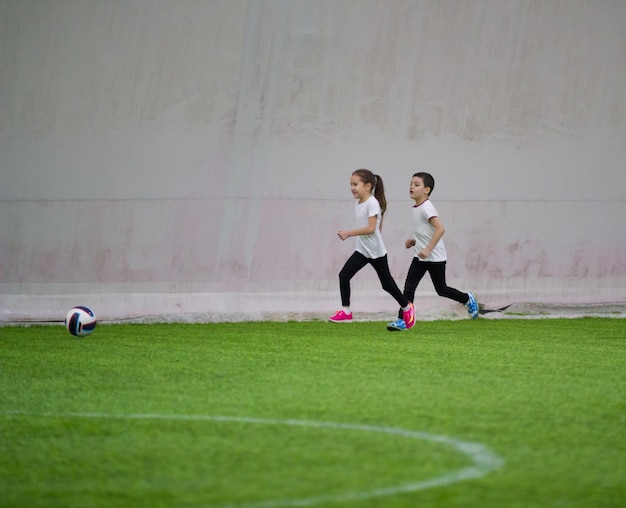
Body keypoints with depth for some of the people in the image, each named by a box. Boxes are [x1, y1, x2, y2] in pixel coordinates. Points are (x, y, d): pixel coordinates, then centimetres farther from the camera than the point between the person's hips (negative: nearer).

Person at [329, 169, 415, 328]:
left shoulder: (372, 203, -19)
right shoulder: (359, 203, 7)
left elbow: (371, 228, -26)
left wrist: (349, 233, -26)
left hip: (376, 252, -8)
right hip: (362, 250, 8)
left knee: (387, 283, 6)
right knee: (344, 275, -8)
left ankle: (406, 307, 28)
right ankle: (346, 312, -3)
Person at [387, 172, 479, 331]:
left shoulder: (427, 208, -19)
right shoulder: (415, 209, 9)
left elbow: (440, 229, -28)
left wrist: (428, 249, -30)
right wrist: (414, 241, 8)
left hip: (435, 257, -8)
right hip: (420, 257, 8)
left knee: (441, 289, 6)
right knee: (409, 286, -4)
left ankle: (468, 299, 30)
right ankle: (403, 320, -6)